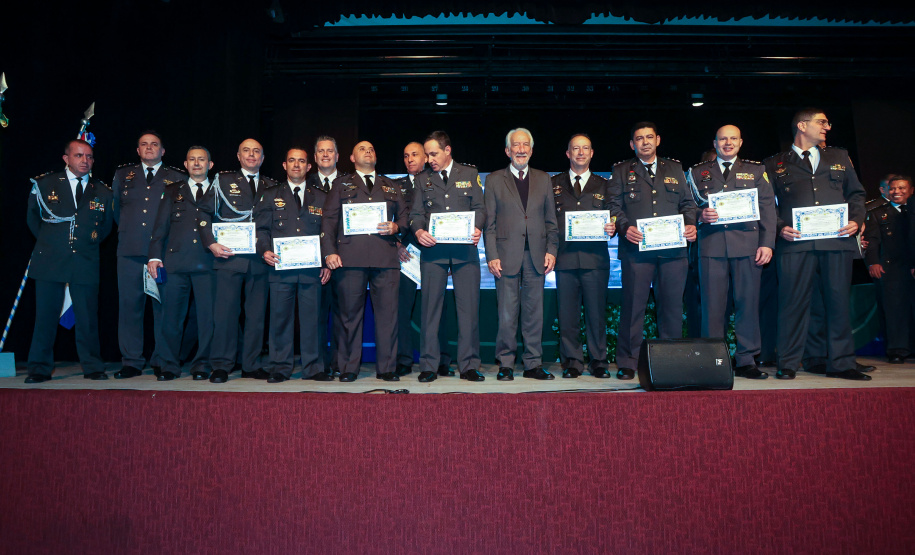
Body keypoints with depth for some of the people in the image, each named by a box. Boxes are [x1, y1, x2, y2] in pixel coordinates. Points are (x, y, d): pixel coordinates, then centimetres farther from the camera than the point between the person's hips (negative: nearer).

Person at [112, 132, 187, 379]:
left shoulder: (177, 179, 10)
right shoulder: (123, 175, 17)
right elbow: (116, 209, 25)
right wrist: (128, 231, 17)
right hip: (131, 250, 2)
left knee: (164, 307, -1)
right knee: (129, 305, 1)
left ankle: (162, 361, 8)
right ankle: (131, 362, 9)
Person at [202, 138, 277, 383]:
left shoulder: (271, 186, 15)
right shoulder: (223, 181, 10)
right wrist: (211, 243, -7)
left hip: (260, 259, 2)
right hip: (229, 256, -2)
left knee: (256, 314, 4)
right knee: (225, 312, -3)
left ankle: (251, 365, 13)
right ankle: (221, 366, 6)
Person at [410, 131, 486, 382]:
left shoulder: (470, 174, 13)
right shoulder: (423, 180, 16)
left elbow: (479, 208, 8)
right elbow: (416, 214, 11)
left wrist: (477, 228, -12)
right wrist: (418, 231, -11)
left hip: (465, 249, -1)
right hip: (433, 249, 1)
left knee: (469, 308, -1)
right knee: (430, 308, 0)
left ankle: (469, 366, 7)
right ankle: (428, 366, 8)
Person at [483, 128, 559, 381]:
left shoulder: (543, 179, 14)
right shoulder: (494, 180, 7)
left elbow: (551, 220, 13)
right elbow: (489, 223, 2)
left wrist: (551, 250, 2)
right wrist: (492, 256, -6)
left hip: (536, 256, 2)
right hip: (507, 256, -2)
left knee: (535, 313, 5)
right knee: (507, 314, 0)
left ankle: (533, 364, 15)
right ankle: (505, 364, 11)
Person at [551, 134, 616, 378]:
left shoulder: (603, 185, 15)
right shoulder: (554, 184, 14)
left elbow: (612, 218, 12)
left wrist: (612, 229, -10)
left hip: (596, 258, 0)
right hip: (565, 258, 0)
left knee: (597, 312, 1)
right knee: (567, 314, 1)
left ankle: (598, 362, 13)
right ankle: (572, 362, 11)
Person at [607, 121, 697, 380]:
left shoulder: (674, 169, 20)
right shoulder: (622, 171, 13)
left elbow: (688, 202, 18)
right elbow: (614, 206, 4)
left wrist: (690, 224, -1)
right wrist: (625, 227, -13)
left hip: (673, 249, 3)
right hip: (636, 248, -2)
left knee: (672, 305, 4)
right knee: (633, 305, -3)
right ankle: (627, 363, 5)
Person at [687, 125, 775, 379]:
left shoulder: (756, 171, 17)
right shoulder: (697, 173, 16)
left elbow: (767, 209, 10)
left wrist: (767, 243, -1)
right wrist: (700, 215, -10)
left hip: (747, 245, 1)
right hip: (711, 245, 0)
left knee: (748, 302, -1)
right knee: (712, 305, -2)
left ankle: (746, 361, 7)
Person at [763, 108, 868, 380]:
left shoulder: (839, 157, 22)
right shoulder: (775, 164, 12)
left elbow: (856, 193, 19)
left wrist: (856, 220, 2)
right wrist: (780, 228, -9)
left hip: (837, 241, 3)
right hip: (795, 242, -3)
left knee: (839, 300, 3)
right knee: (794, 301, -4)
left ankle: (842, 363, 12)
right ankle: (788, 364, 3)